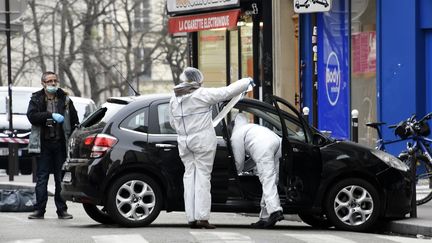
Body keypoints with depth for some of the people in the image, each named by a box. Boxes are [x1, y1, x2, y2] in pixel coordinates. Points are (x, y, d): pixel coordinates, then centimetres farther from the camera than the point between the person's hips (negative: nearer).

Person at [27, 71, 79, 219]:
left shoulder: (65, 99, 10)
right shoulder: (36, 99, 7)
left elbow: (74, 121, 9)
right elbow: (32, 116, -10)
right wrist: (51, 115, -19)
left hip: (60, 144, 1)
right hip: (44, 144, -1)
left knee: (61, 178, 3)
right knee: (41, 178, 0)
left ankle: (62, 210, 7)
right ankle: (39, 210, 3)